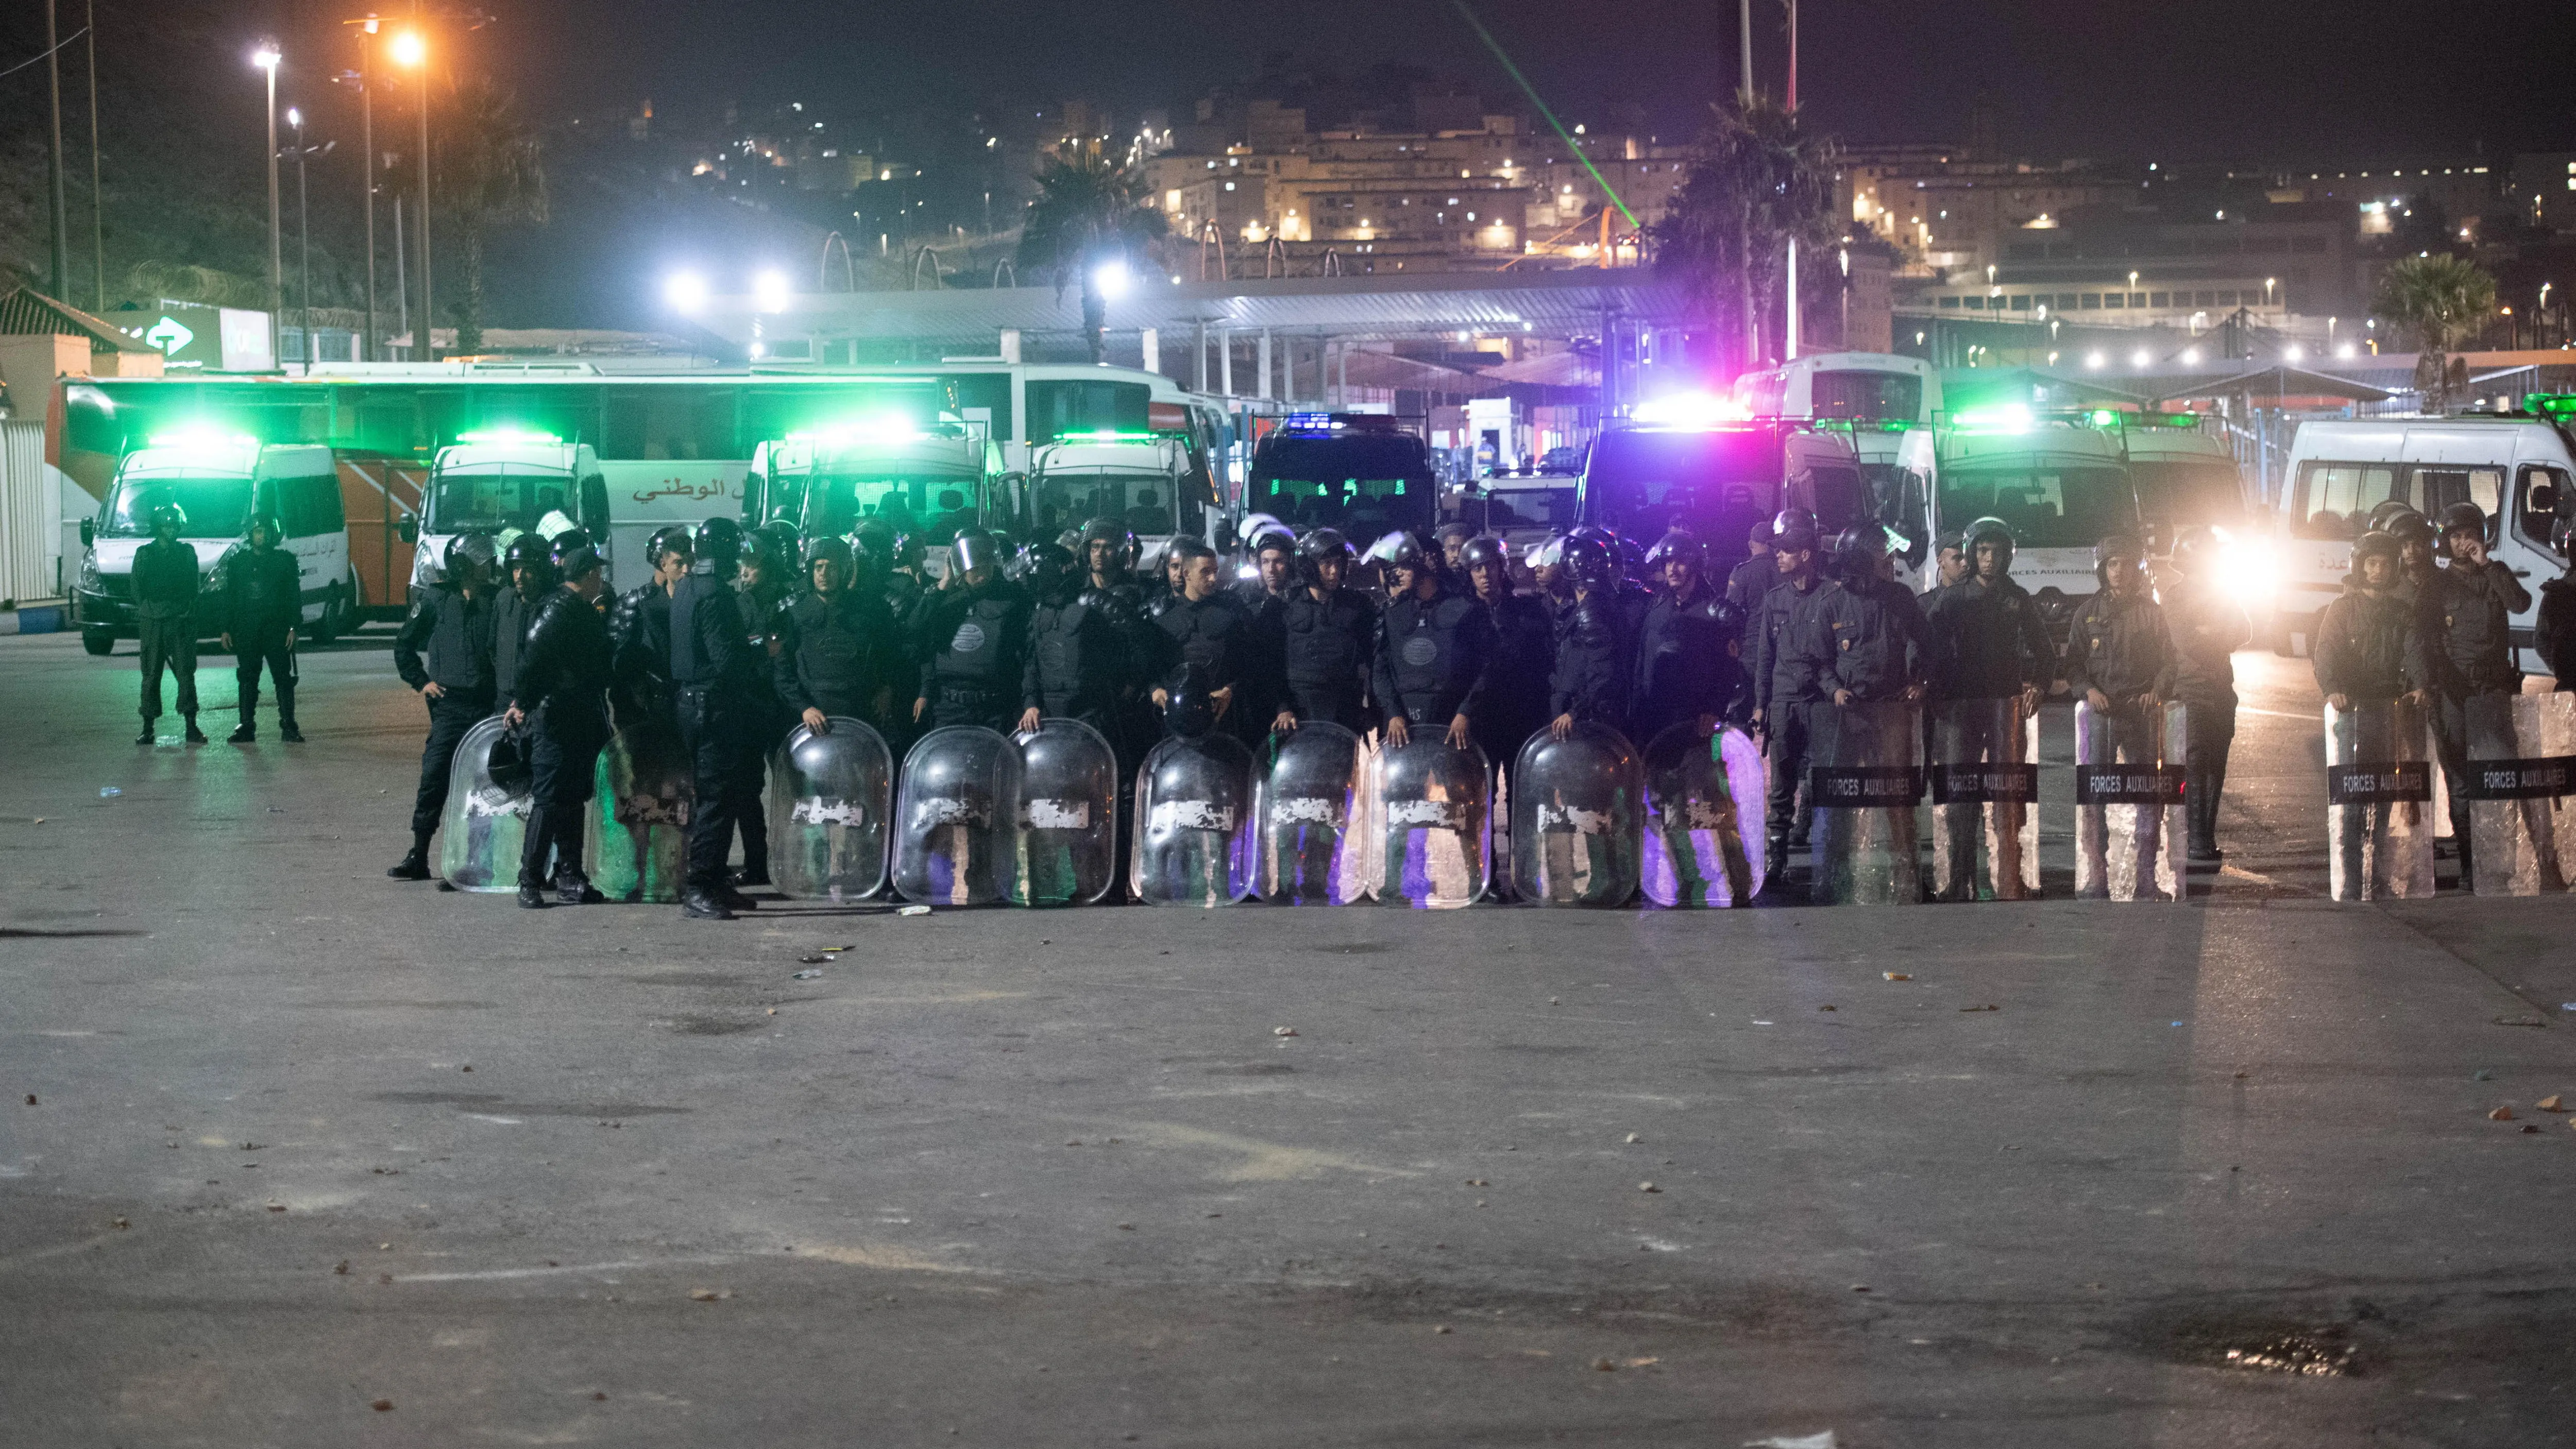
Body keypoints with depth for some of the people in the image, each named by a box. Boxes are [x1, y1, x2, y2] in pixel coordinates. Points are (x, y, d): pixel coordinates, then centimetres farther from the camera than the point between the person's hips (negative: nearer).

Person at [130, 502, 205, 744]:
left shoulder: (187, 553, 10)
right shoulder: (144, 554, 8)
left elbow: (193, 588, 10)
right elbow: (137, 588, 8)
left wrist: (188, 613, 0)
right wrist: (144, 612, 0)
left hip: (182, 621, 0)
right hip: (152, 622, 0)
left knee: (186, 672, -4)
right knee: (151, 675, 1)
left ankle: (191, 726, -4)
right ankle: (148, 728, 3)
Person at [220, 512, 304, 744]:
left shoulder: (284, 561, 4)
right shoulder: (237, 561, 9)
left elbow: (294, 597, 3)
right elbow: (229, 597, 12)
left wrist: (293, 627, -6)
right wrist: (226, 629, 6)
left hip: (277, 630, -2)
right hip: (245, 631, 2)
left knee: (283, 678, -5)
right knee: (248, 679, 4)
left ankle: (288, 726, -3)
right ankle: (246, 726, 9)